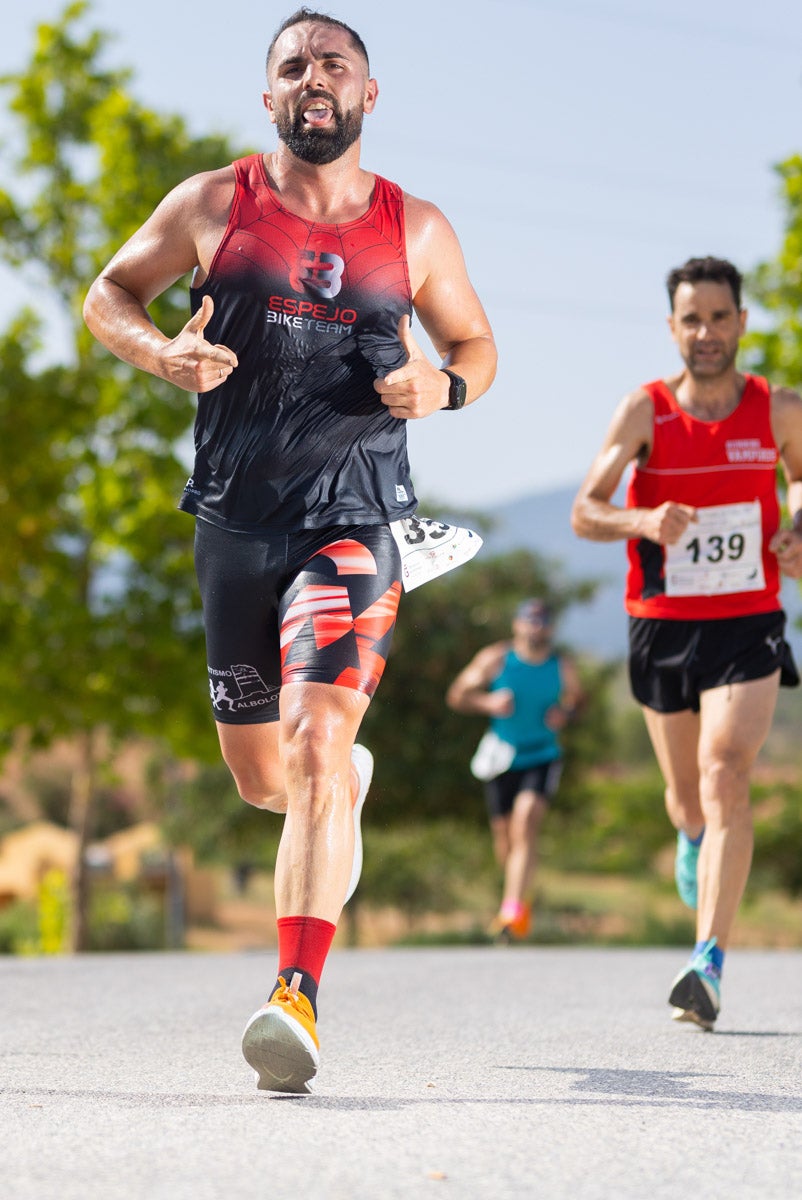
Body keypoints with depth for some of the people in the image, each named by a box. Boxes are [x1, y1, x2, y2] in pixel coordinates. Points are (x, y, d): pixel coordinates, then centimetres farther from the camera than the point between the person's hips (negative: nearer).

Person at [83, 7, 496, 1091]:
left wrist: (444, 384, -6)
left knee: (315, 742, -21)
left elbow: (476, 343, 18)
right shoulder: (212, 206, 3)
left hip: (355, 523, -2)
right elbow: (110, 294, 14)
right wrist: (163, 353, -8)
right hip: (237, 522, 2)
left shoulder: (416, 230, 5)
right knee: (261, 778, 13)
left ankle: (298, 998, -23)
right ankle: (353, 773, 51)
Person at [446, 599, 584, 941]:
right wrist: (488, 703, -18)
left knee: (525, 825, -23)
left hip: (543, 759, -1)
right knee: (505, 843, 6)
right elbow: (456, 696, 0)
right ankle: (519, 897, 37)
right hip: (501, 759, 1)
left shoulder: (563, 666, -2)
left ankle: (512, 910, -26)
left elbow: (576, 696, 17)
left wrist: (565, 713, -6)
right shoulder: (495, 659, -6)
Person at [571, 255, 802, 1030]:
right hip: (661, 628, 1)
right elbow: (584, 511, -12)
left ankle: (708, 964, -23)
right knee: (686, 799, 14)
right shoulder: (645, 411, -5)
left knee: (725, 778, -20)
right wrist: (641, 521, -32)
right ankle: (695, 849, 52)